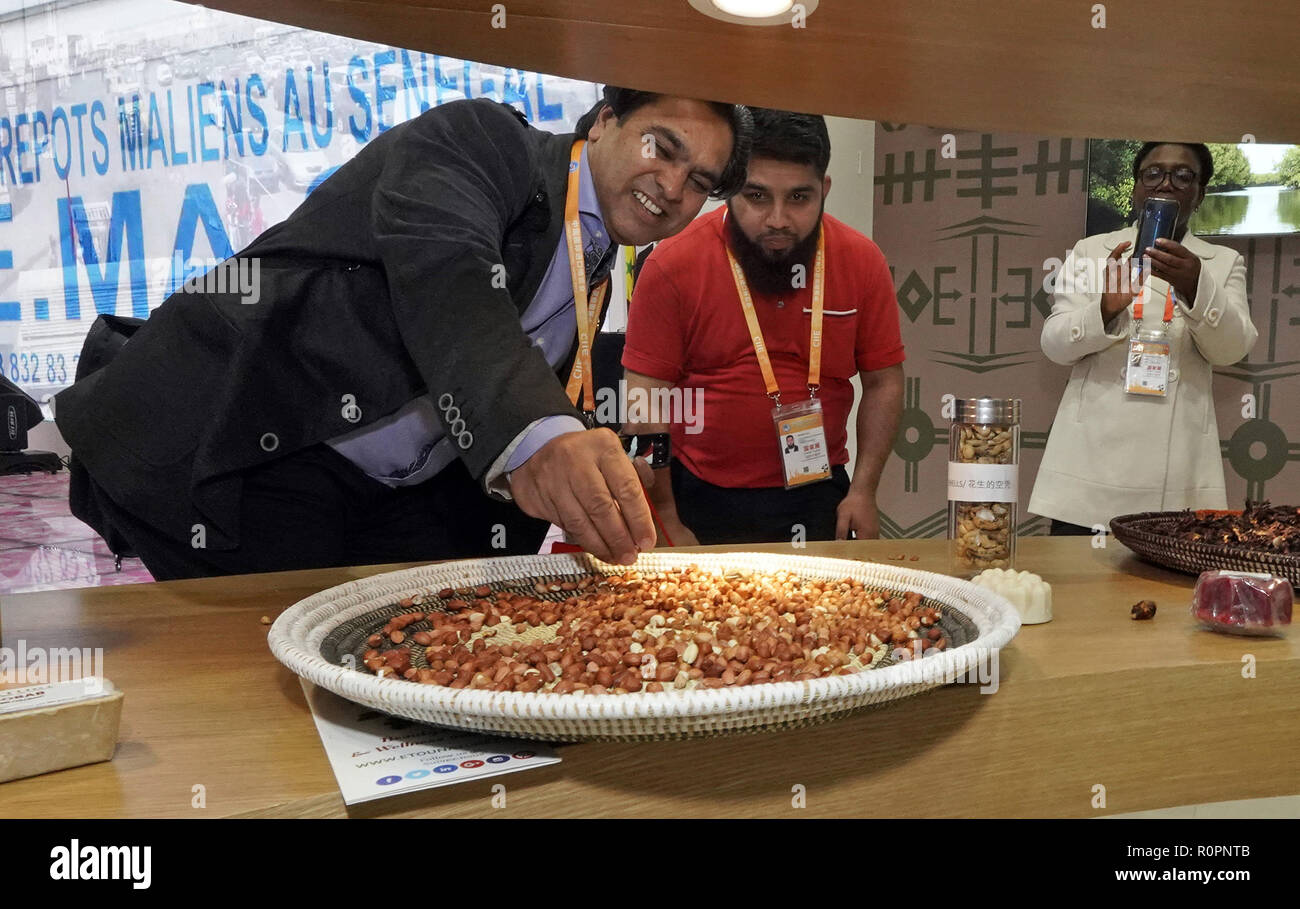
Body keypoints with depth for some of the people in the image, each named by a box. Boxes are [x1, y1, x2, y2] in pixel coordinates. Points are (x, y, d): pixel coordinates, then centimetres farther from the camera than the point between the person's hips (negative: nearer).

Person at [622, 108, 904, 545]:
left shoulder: (862, 262, -3)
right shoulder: (672, 266, -11)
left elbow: (883, 383, 4)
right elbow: (646, 403, -10)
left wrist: (863, 491, -4)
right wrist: (666, 522, -11)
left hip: (819, 501, 2)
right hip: (700, 504, -2)